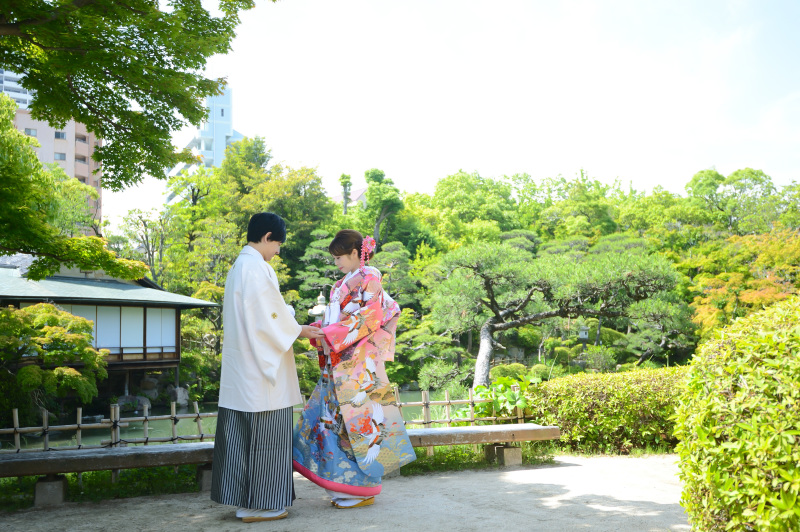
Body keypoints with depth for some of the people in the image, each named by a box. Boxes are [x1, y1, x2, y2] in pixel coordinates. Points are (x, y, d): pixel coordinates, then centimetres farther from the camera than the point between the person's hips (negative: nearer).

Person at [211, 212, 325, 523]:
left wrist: (295, 327, 18)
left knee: (241, 433, 12)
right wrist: (299, 331, -3)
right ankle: (258, 505, 5)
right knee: (264, 434, -2)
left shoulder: (238, 267, 15)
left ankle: (242, 498, 20)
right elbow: (269, 317, -18)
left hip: (240, 365, 10)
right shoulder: (257, 268, -15)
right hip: (260, 365, -10)